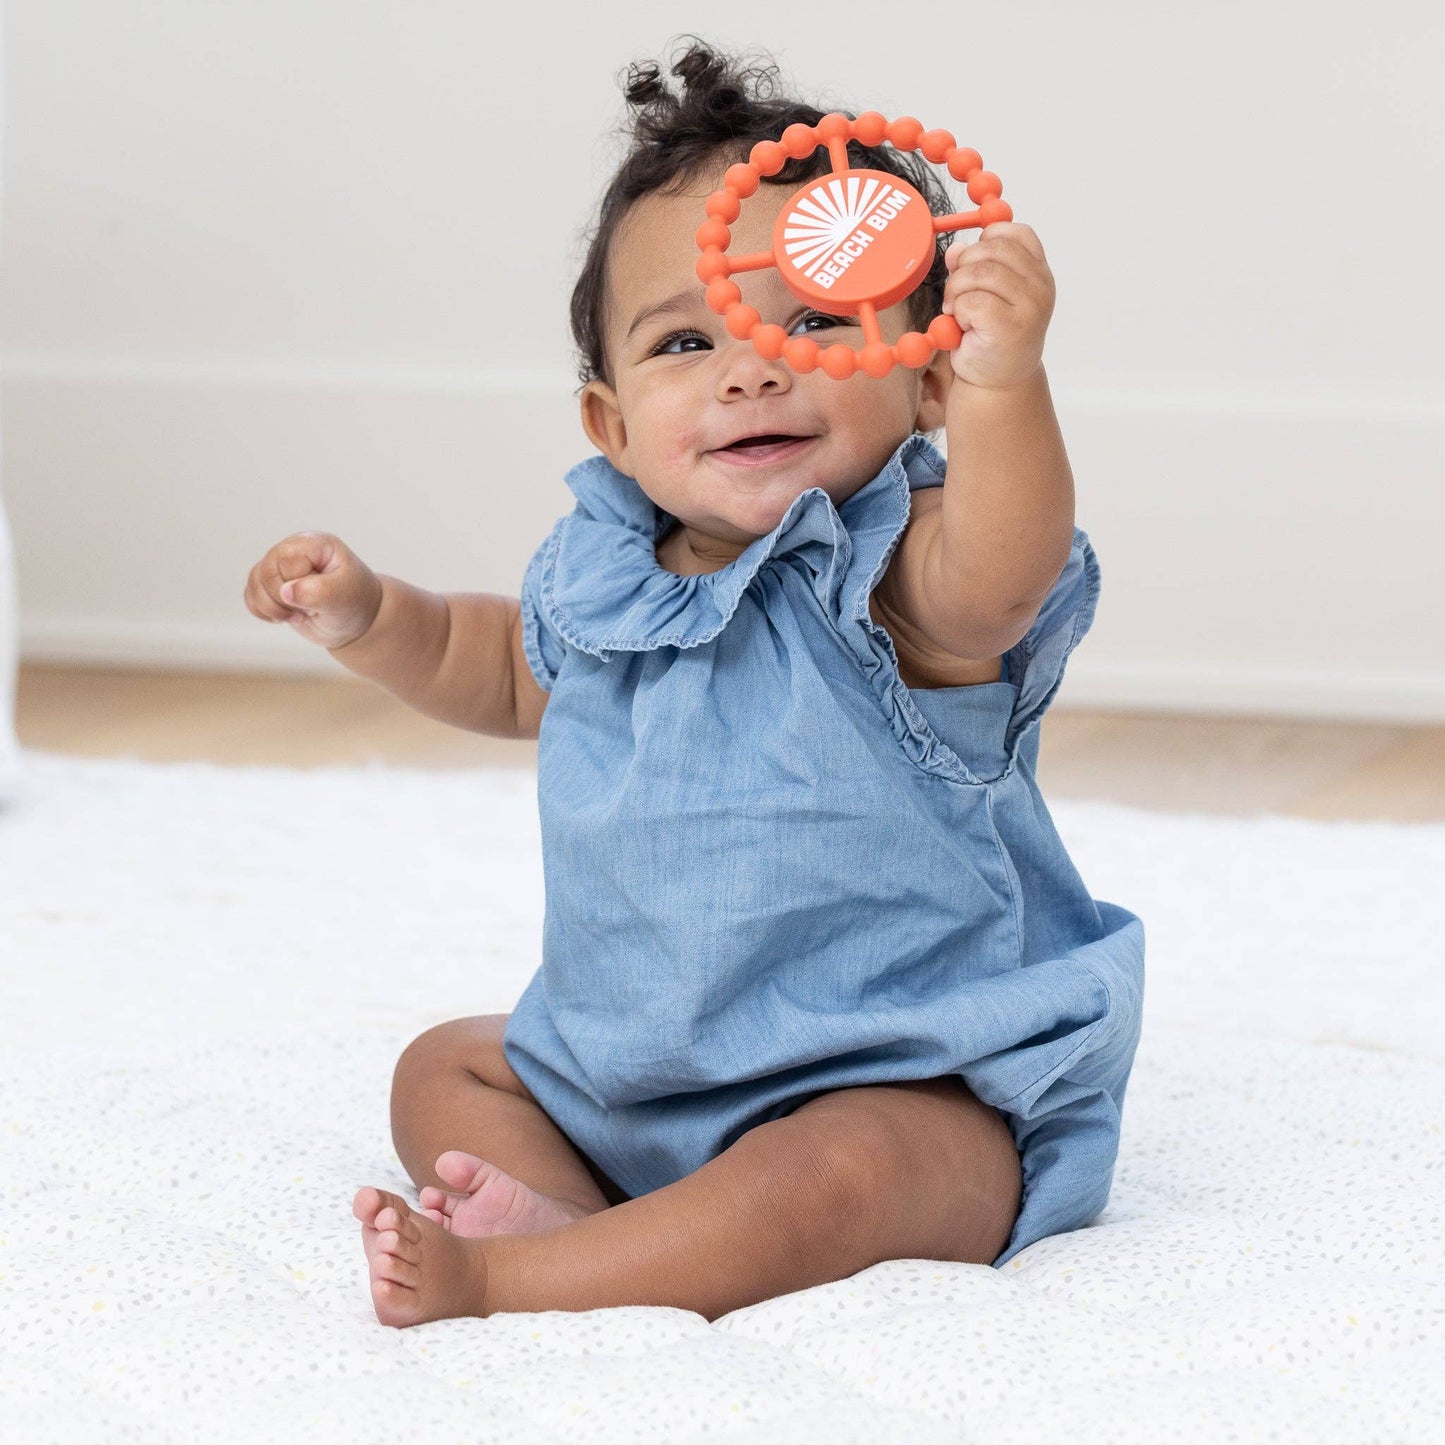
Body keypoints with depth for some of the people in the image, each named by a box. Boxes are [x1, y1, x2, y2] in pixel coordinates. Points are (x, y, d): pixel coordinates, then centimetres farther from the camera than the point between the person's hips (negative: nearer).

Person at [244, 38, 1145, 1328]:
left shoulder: (894, 565, -19)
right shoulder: (605, 571, 3)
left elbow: (994, 585, -46)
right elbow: (506, 668, 27)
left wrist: (1006, 384, -63)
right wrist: (367, 618, 10)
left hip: (909, 1088, -8)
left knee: (836, 1173, -36)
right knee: (446, 1069, 10)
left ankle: (509, 1278, -34)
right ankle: (571, 1214, -20)